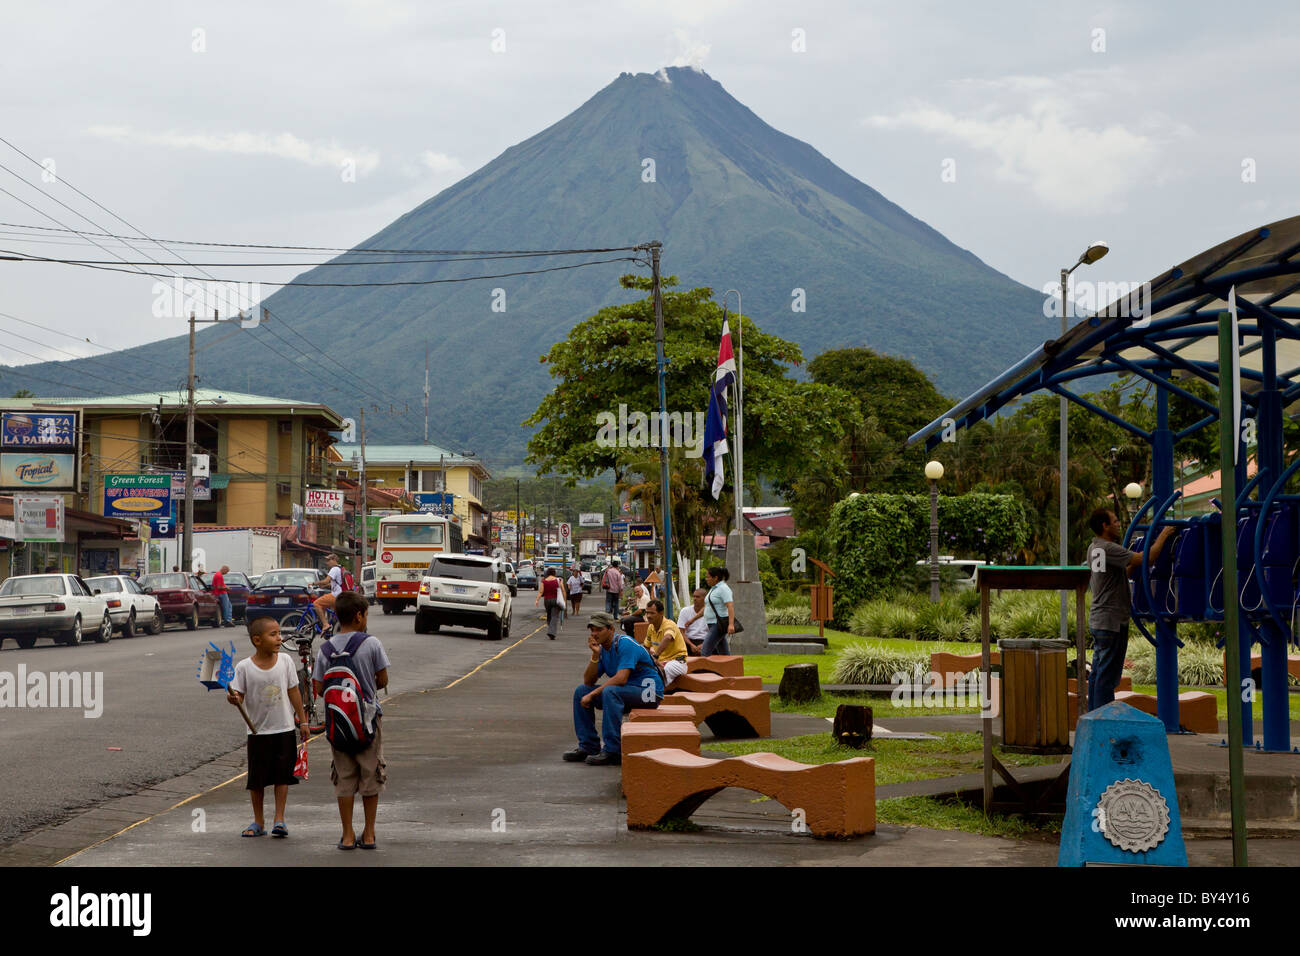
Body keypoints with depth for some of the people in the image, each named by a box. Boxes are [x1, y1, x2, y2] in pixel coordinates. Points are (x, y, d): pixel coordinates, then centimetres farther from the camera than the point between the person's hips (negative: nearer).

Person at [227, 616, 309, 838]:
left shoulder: (285, 661, -1)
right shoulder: (244, 667, -8)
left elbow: (293, 692, 6)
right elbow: (239, 695, -6)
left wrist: (302, 721, 8)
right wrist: (233, 698, -30)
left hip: (284, 729, 1)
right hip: (258, 731, -1)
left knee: (282, 774, 1)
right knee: (257, 778, 5)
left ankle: (279, 819, 8)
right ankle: (258, 821, 17)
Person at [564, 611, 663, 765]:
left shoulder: (625, 644, -18)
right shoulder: (602, 648, 7)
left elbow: (621, 679, -28)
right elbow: (588, 681, 1)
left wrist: (592, 695, -25)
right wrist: (595, 655, -13)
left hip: (647, 691, -9)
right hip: (625, 691, 9)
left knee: (610, 691, -35)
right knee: (581, 690, 0)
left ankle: (613, 751, -32)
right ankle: (588, 746, 2)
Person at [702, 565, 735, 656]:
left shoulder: (723, 588, -12)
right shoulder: (713, 588, 17)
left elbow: (730, 606, -24)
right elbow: (706, 607, 26)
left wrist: (731, 624, -35)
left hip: (720, 624, -10)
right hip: (713, 624, 10)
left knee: (705, 652, -15)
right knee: (723, 653, 9)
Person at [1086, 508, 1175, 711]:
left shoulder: (1094, 548, 13)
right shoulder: (1108, 549, -18)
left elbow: (1124, 574, 20)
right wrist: (1163, 536, -9)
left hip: (1098, 620, 10)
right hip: (1112, 621, -10)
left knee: (1098, 673, 14)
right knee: (1108, 675, -7)